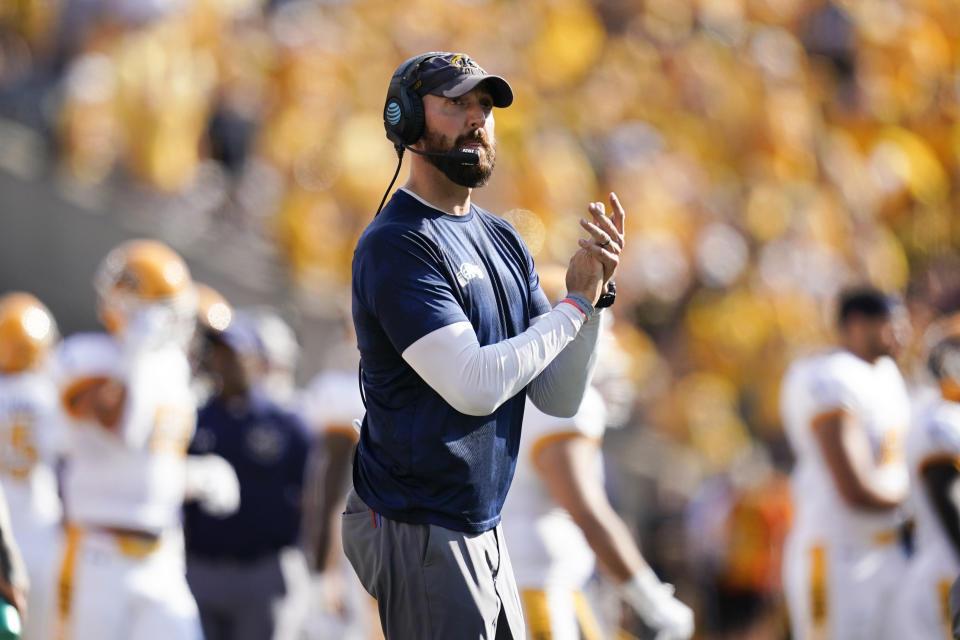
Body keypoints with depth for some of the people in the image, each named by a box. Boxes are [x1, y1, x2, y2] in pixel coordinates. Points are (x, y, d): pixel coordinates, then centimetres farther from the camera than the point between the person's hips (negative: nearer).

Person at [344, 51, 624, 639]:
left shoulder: (503, 240, 12)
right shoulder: (395, 245, -14)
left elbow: (560, 398, 9)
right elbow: (474, 386, -24)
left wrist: (598, 292, -5)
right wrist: (575, 304, -13)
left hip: (482, 528, 8)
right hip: (418, 531, -8)